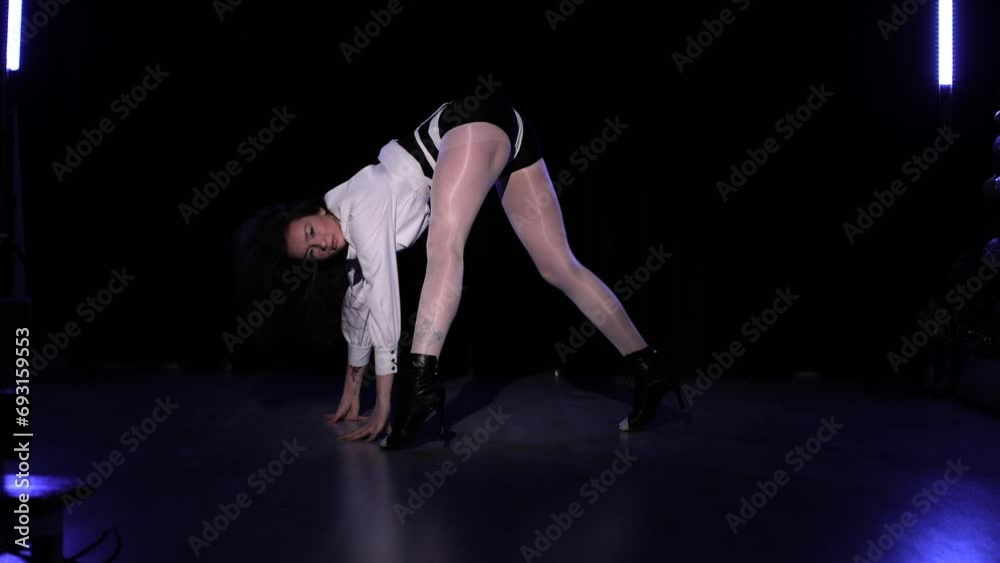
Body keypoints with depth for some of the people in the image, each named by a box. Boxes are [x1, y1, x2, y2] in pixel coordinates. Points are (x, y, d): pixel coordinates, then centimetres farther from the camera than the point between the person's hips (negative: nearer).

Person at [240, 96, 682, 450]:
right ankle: (648, 370, 5)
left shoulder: (362, 212, -15)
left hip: (480, 123, -8)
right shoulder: (352, 232, 10)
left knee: (444, 247, -30)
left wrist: (383, 405, -14)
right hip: (502, 143, 8)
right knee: (559, 268, 3)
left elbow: (384, 304, -18)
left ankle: (418, 382, -42)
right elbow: (359, 301, 21)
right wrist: (351, 392, 28)